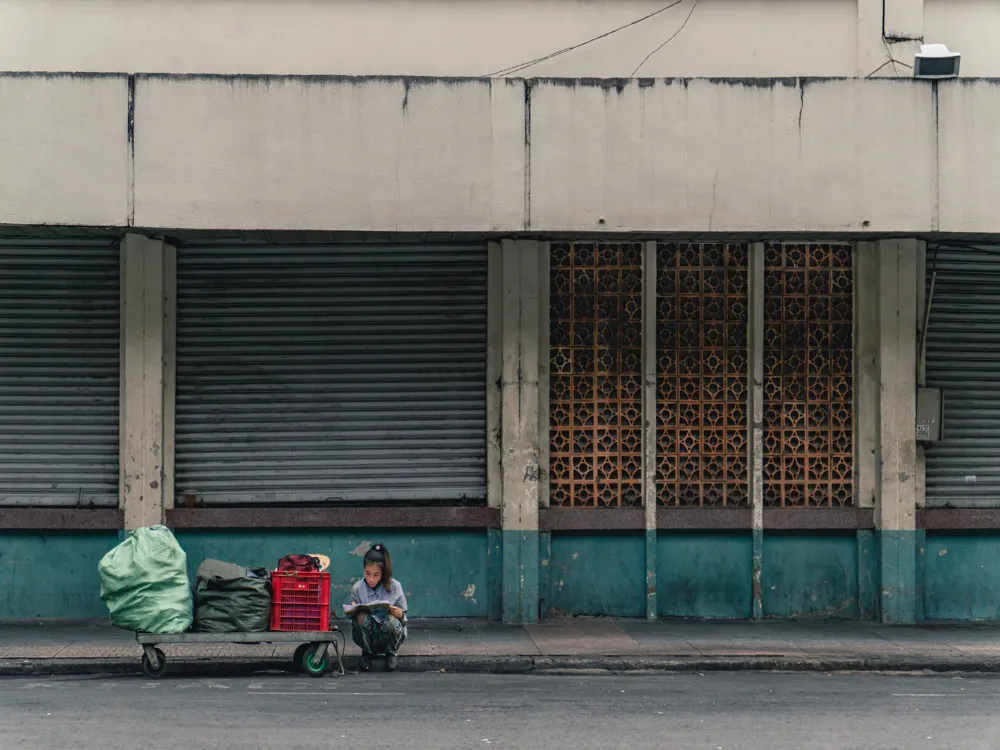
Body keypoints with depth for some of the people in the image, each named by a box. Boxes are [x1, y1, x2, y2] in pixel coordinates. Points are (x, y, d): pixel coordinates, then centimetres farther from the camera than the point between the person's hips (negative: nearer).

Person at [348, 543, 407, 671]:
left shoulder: (394, 587, -6)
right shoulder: (358, 588, -5)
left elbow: (402, 615, -3)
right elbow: (353, 614, -1)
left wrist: (397, 613, -28)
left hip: (390, 632, 0)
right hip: (367, 635, 0)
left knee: (391, 620, -33)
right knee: (362, 617, -31)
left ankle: (391, 653, -1)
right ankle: (367, 653, -3)